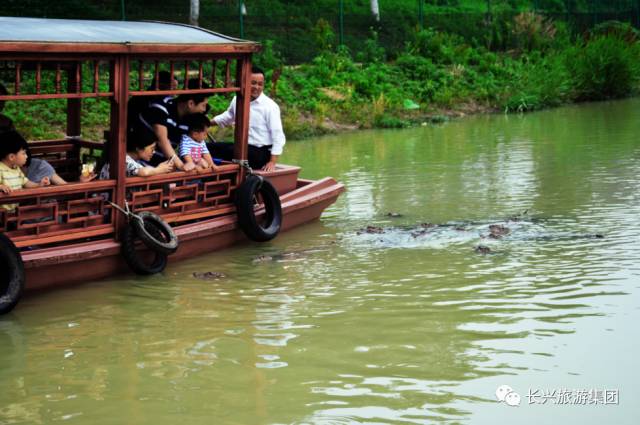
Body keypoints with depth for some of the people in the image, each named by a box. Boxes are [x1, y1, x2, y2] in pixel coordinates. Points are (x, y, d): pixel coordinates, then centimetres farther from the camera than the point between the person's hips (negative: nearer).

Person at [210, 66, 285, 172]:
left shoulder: (270, 106, -10)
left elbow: (277, 136, -12)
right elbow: (229, 116, 32)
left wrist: (272, 162, -19)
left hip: (260, 152, -7)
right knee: (210, 148, -8)